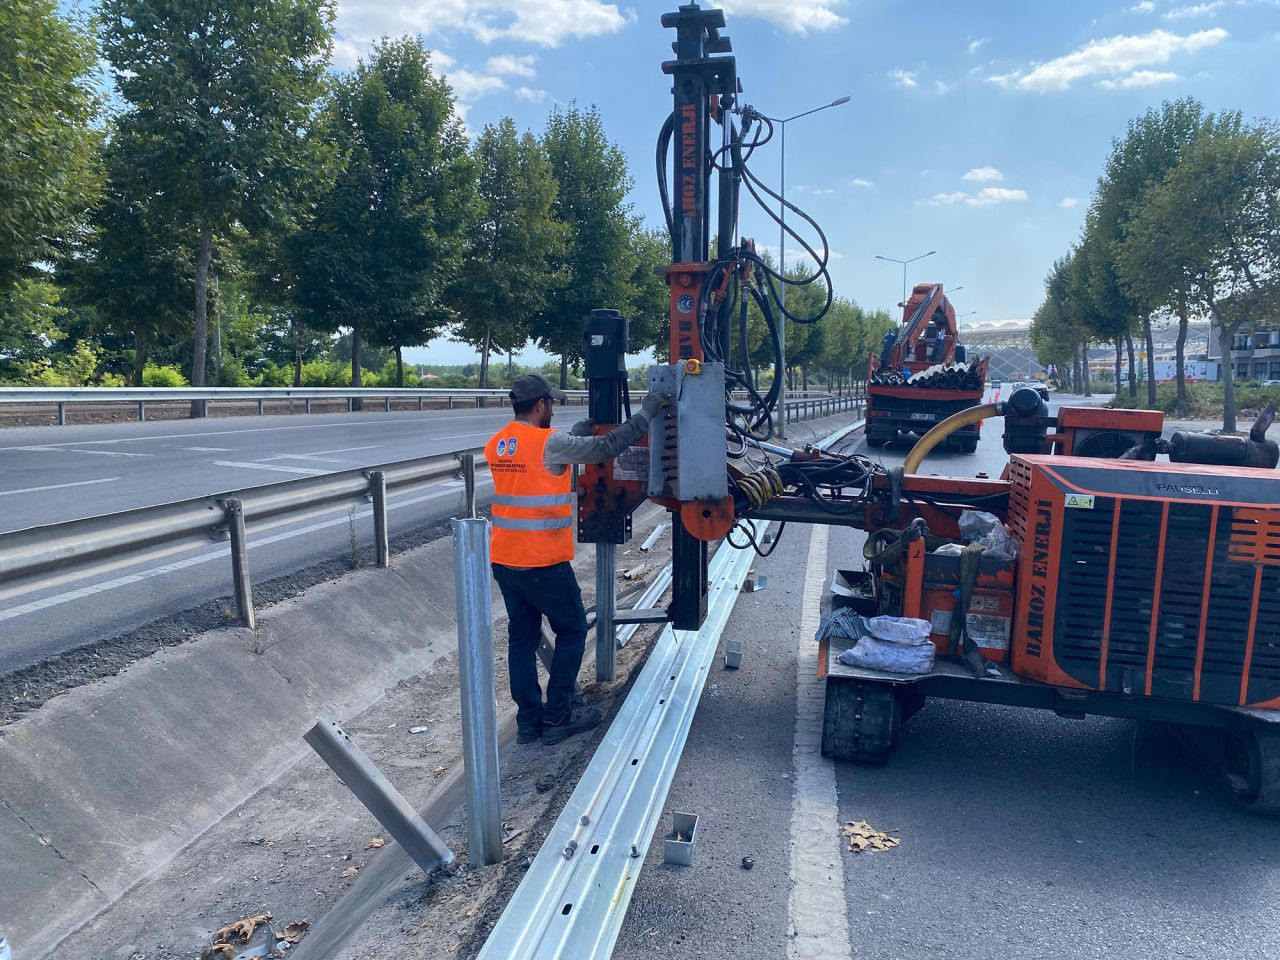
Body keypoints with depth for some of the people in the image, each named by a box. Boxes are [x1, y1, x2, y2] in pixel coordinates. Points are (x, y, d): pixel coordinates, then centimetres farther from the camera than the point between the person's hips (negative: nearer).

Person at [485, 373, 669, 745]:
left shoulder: (495, 445, 6)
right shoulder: (550, 442, -16)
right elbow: (607, 446, -12)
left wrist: (577, 435, 21)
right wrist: (648, 410, -2)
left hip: (504, 561, 7)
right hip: (544, 564, -7)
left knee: (521, 638, 15)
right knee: (572, 632, 11)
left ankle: (529, 720, 21)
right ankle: (557, 718, 14)